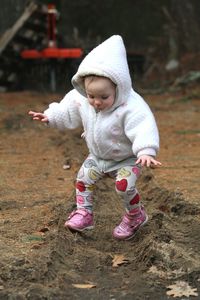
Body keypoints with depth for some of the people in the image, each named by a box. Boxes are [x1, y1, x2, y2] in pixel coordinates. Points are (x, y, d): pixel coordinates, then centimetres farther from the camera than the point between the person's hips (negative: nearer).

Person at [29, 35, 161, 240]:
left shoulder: (131, 107, -35)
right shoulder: (81, 100, -16)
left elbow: (143, 128, -42)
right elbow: (67, 111, 4)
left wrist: (146, 152, -55)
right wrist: (49, 116, 2)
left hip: (126, 159, -6)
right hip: (97, 157, 6)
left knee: (124, 185, -21)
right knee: (83, 179, 1)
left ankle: (135, 217, 6)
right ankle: (83, 214, 18)